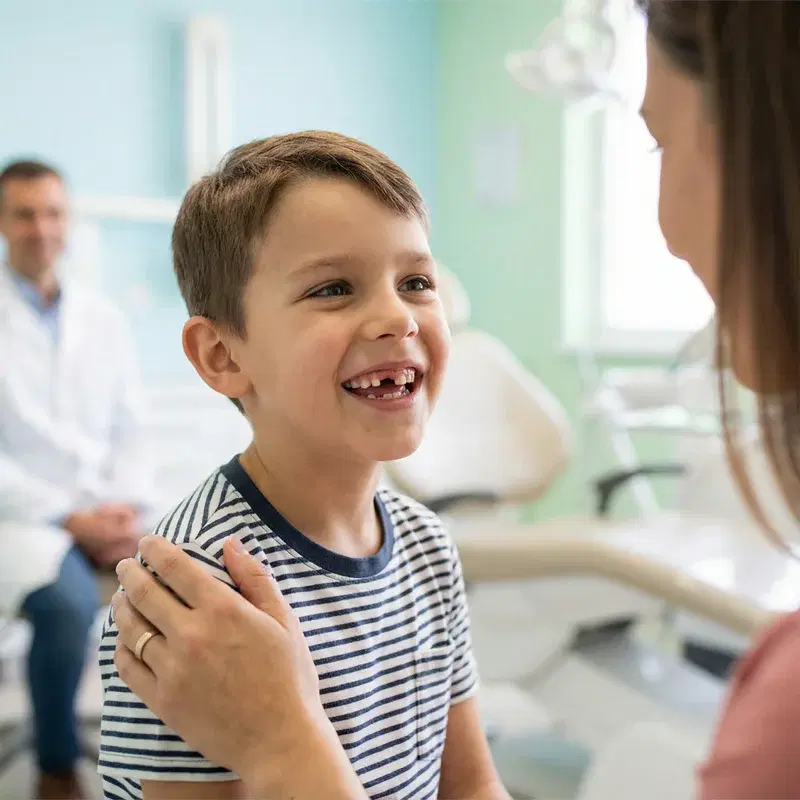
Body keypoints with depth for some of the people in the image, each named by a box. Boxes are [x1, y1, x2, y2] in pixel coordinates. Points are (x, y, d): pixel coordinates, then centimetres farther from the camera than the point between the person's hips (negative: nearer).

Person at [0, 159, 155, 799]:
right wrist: (69, 518, -16)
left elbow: (129, 434, 11)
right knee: (70, 599, -33)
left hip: (101, 512, 4)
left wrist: (125, 509, -7)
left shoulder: (104, 320, 10)